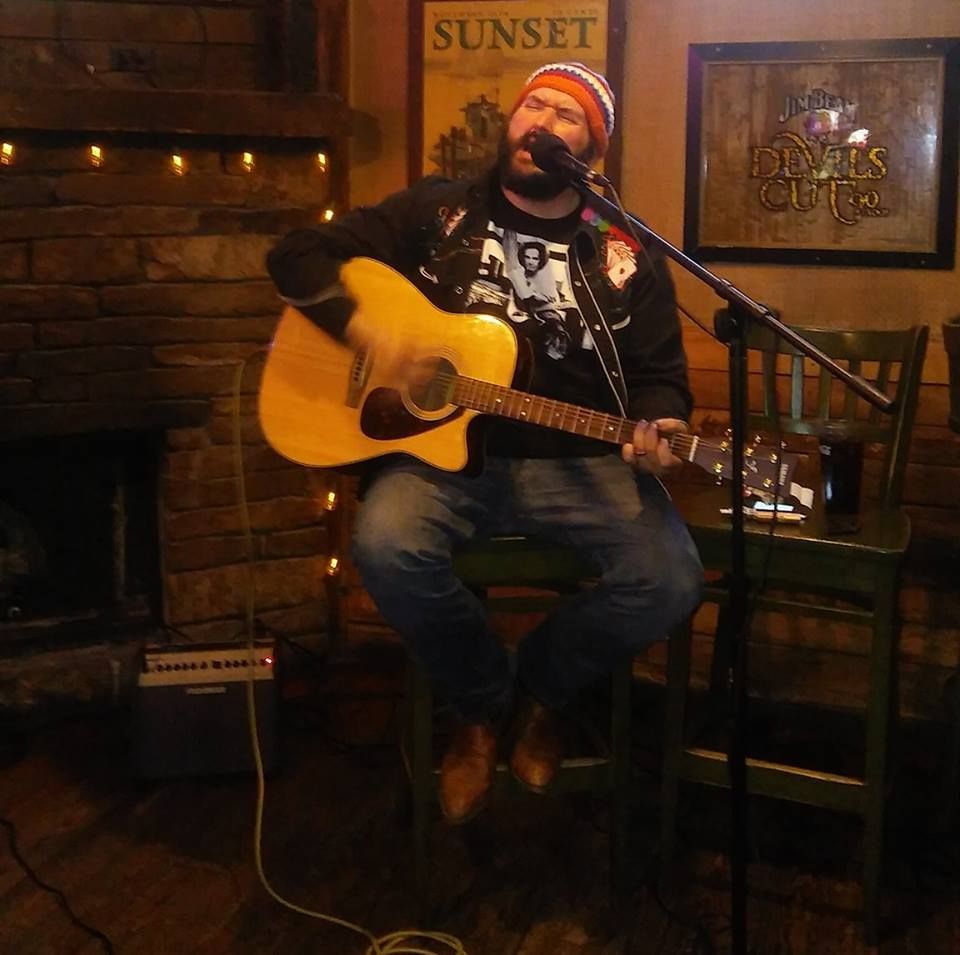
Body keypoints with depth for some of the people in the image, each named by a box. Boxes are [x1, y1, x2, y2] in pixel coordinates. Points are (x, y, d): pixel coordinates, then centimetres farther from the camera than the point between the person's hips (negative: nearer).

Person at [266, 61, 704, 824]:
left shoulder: (626, 260, 7)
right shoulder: (436, 213, 5)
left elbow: (660, 376, 7)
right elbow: (299, 256, 5)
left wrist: (655, 429, -17)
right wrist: (375, 340, -11)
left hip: (579, 463, 1)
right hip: (448, 452, 0)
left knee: (670, 581, -23)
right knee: (387, 547, -32)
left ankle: (540, 688, 10)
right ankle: (484, 703, 0)